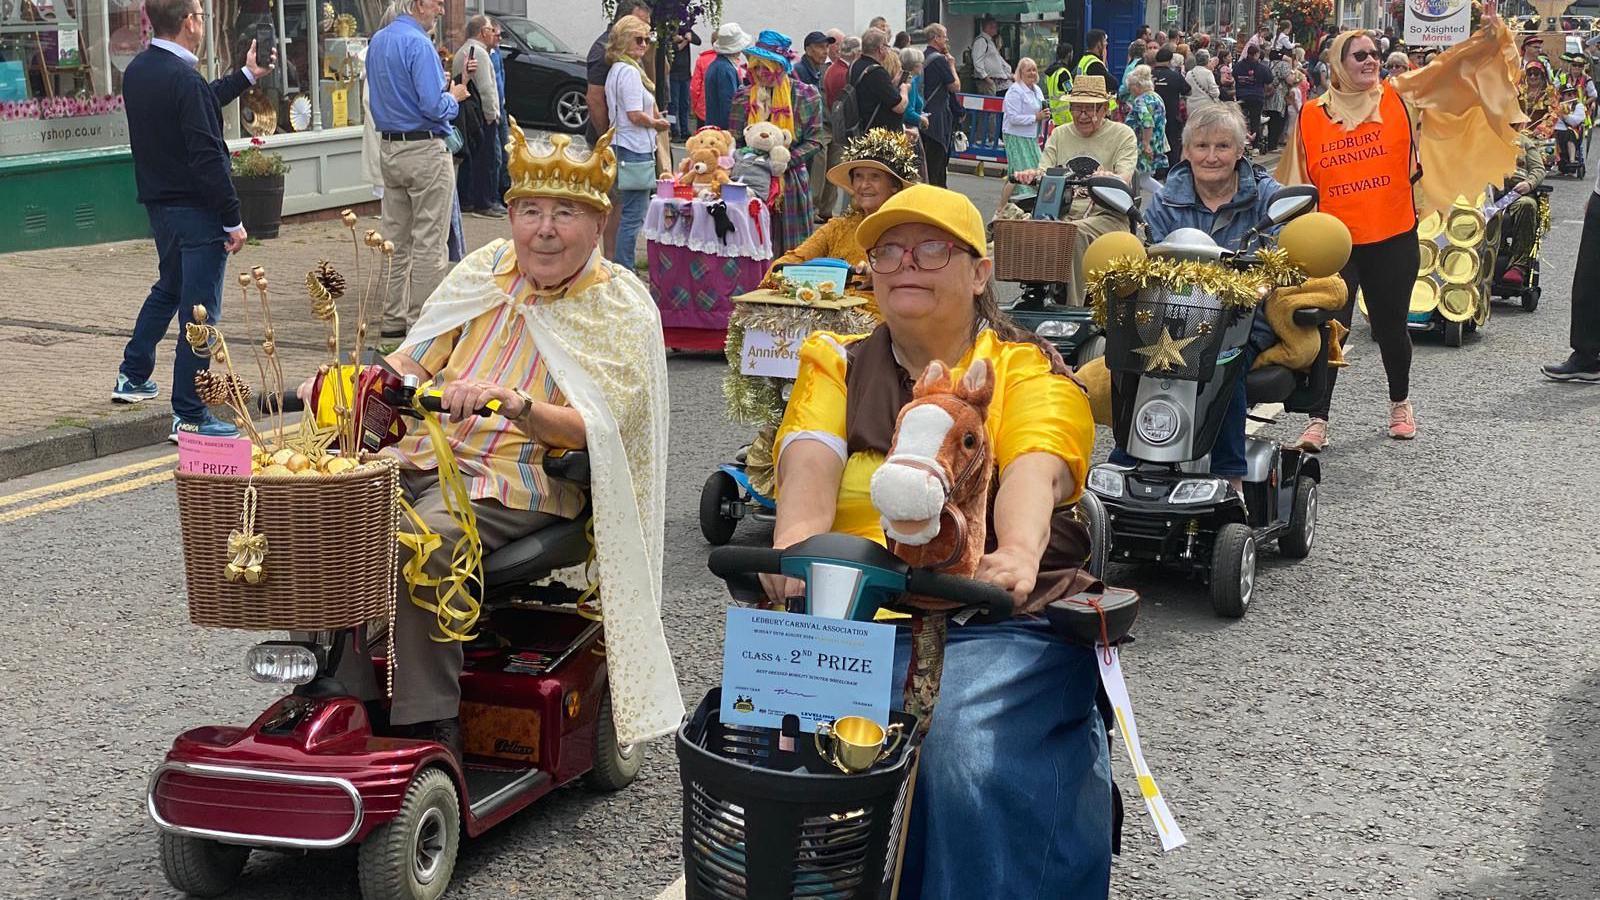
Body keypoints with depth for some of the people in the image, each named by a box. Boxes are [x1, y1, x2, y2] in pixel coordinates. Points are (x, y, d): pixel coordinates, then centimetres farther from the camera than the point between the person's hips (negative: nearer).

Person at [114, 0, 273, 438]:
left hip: (158, 202, 9)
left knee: (167, 288, 29)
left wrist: (246, 75, 29)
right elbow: (208, 158, -23)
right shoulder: (184, 80, -21)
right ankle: (189, 416, 1)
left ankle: (132, 377, 39)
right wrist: (232, 220, -18)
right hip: (196, 210, -9)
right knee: (199, 311, -2)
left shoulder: (137, 71, 7)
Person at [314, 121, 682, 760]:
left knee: (416, 545, -32)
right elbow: (414, 360, 13)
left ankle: (429, 731, -21)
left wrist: (513, 403, -32)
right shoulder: (488, 269, 13)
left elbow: (592, 429, -14)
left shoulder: (621, 309, -3)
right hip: (424, 454, 6)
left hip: (517, 478, -5)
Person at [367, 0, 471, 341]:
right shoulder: (418, 44, -16)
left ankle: (392, 322, 17)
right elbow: (434, 106, -22)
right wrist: (454, 96, -2)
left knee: (396, 241, 13)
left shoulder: (377, 41, 12)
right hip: (425, 150, -9)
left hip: (389, 149, 9)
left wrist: (444, 83, 16)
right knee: (429, 243, -3)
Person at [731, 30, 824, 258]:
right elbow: (735, 140, 8)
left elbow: (813, 141, -1)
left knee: (791, 247, 1)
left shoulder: (806, 95, 1)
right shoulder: (744, 96, 8)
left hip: (792, 181, -1)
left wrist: (787, 159, -15)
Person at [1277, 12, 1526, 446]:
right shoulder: (1312, 116, 2)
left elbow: (1450, 67, -2)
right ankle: (1318, 421, 3)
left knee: (1391, 326, 13)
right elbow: (1296, 182, 6)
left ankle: (1400, 403, 35)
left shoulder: (1401, 98, 4)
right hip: (1334, 243, -1)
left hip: (1393, 239, 1)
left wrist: (1488, 36, -13)